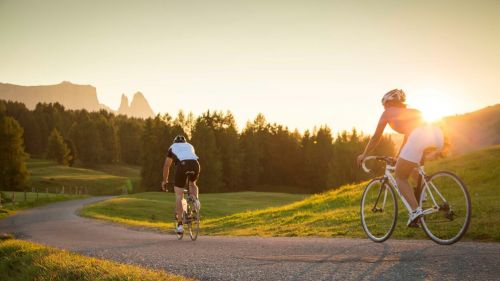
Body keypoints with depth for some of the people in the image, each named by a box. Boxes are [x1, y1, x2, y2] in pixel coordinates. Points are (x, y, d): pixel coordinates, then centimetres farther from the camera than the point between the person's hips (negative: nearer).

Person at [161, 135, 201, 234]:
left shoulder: (172, 147, 31)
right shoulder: (190, 146, 37)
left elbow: (166, 166, 34)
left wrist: (164, 181, 45)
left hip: (182, 165, -2)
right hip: (195, 164, 2)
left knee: (179, 195, 5)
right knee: (192, 184, 34)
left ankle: (180, 224, 1)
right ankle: (195, 199, 3)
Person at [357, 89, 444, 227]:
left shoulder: (387, 113, 23)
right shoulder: (411, 111, 38)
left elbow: (375, 138, 29)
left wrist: (364, 155, 42)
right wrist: (399, 156, 60)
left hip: (419, 138, -7)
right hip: (437, 133, 7)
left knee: (400, 177, 10)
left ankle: (415, 210, -5)